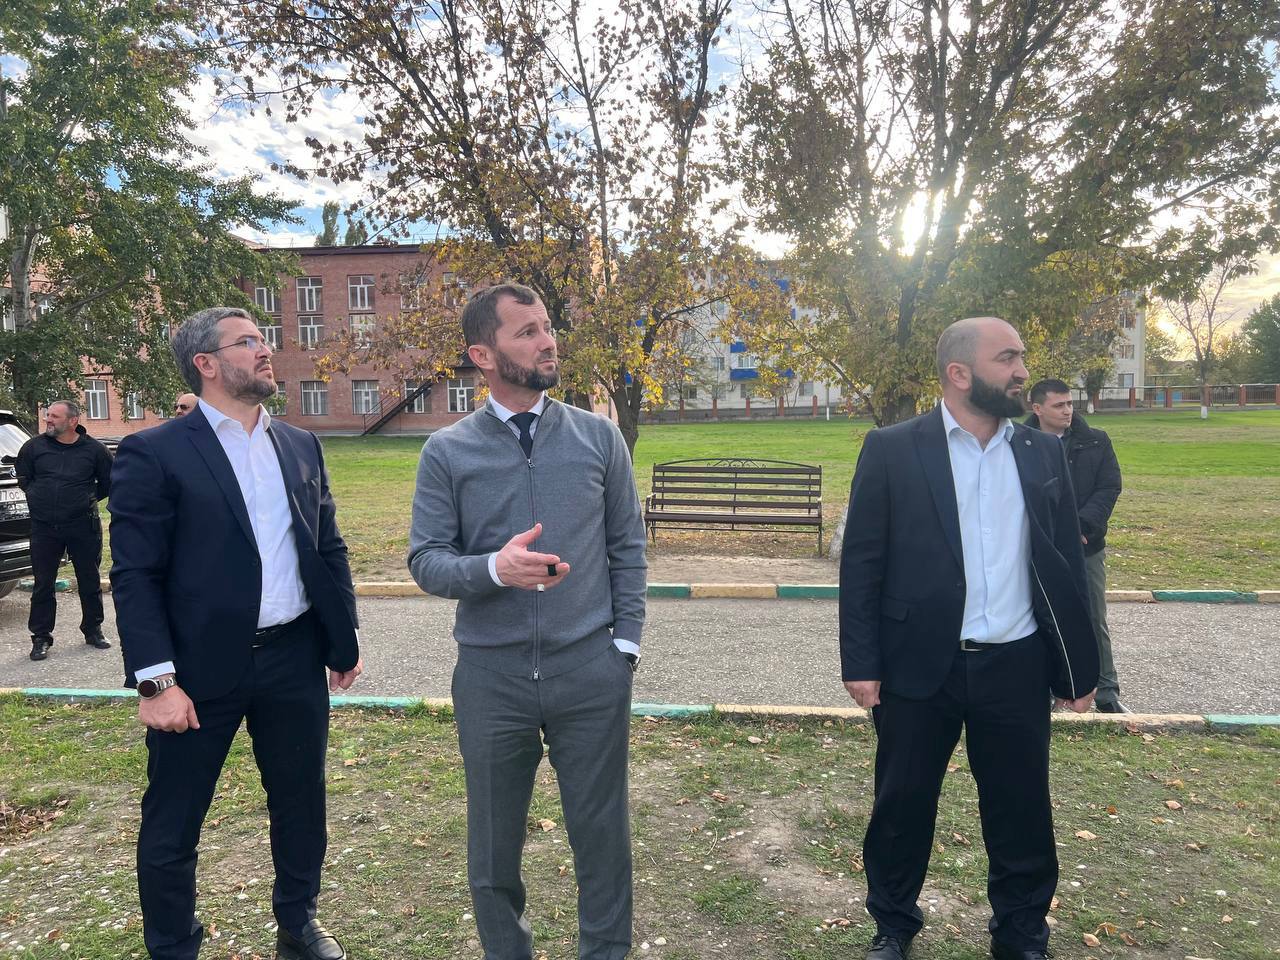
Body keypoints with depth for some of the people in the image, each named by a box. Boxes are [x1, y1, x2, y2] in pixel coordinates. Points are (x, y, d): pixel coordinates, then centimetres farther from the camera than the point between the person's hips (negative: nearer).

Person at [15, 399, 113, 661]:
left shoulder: (93, 450, -3)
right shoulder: (34, 446, 1)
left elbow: (109, 481, 9)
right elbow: (22, 477, 16)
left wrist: (88, 499, 5)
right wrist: (37, 497, 9)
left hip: (84, 527, -1)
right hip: (44, 528, 1)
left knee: (90, 581, 8)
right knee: (43, 585, 5)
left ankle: (93, 630, 22)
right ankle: (41, 637, 15)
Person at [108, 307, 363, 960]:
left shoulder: (301, 445, 8)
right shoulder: (153, 454, -8)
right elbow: (134, 577, -11)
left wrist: (344, 641, 10)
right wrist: (156, 680, -16)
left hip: (295, 659, 5)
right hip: (200, 669, -4)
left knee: (301, 803, 19)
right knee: (171, 826, 12)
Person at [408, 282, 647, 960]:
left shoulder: (599, 436, 2)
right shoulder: (446, 452, -2)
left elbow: (628, 546, 5)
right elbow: (425, 560, -5)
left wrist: (625, 642, 0)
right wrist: (495, 568, -24)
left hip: (592, 669, 0)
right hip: (490, 675, 0)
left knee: (601, 829, 13)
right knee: (494, 837, 17)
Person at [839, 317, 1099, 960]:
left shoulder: (1043, 453, 5)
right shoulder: (891, 450, -6)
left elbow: (1067, 566, 9)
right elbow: (861, 563, -6)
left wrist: (1079, 667, 9)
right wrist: (860, 663, -8)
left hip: (1016, 668, 3)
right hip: (919, 666, -2)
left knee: (1021, 811, 15)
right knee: (902, 805, 13)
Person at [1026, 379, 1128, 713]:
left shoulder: (1096, 442, 0)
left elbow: (1110, 488, -3)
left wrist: (1081, 527, -16)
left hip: (1087, 548, 2)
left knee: (1095, 621, 10)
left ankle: (1107, 691, 22)